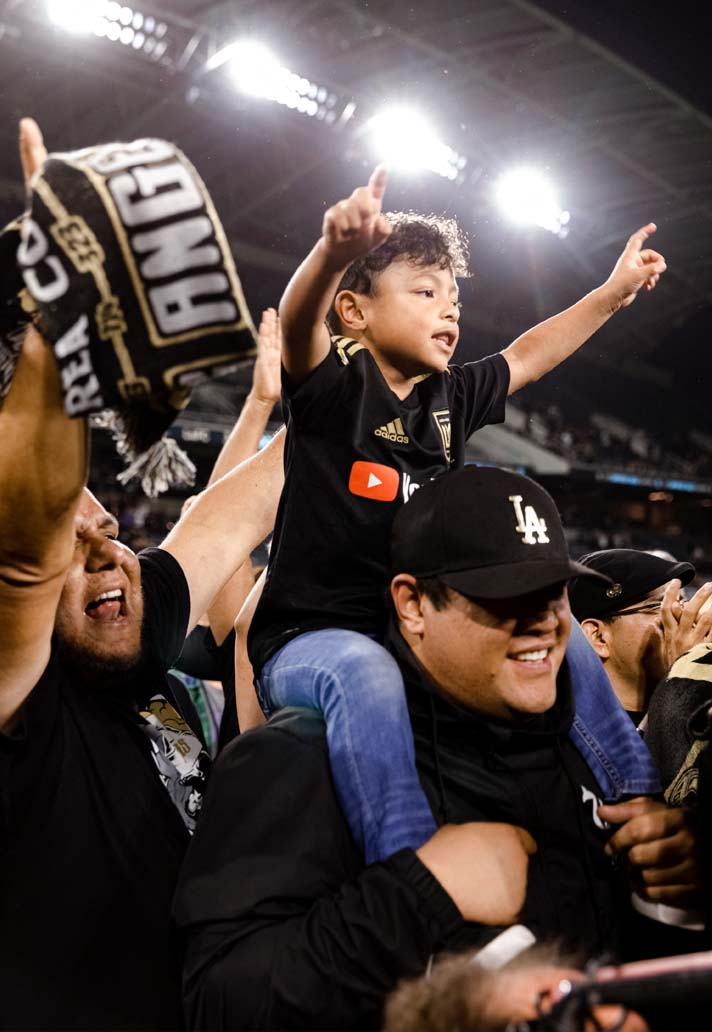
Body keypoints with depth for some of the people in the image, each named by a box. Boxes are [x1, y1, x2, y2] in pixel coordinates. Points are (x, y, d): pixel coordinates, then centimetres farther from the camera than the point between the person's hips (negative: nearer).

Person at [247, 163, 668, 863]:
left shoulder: (449, 399, 11)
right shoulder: (334, 383, -7)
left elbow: (527, 355, 27)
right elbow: (299, 318, -29)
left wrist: (614, 291, 27)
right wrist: (337, 248, -51)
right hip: (310, 640, -7)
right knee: (365, 673, -40)